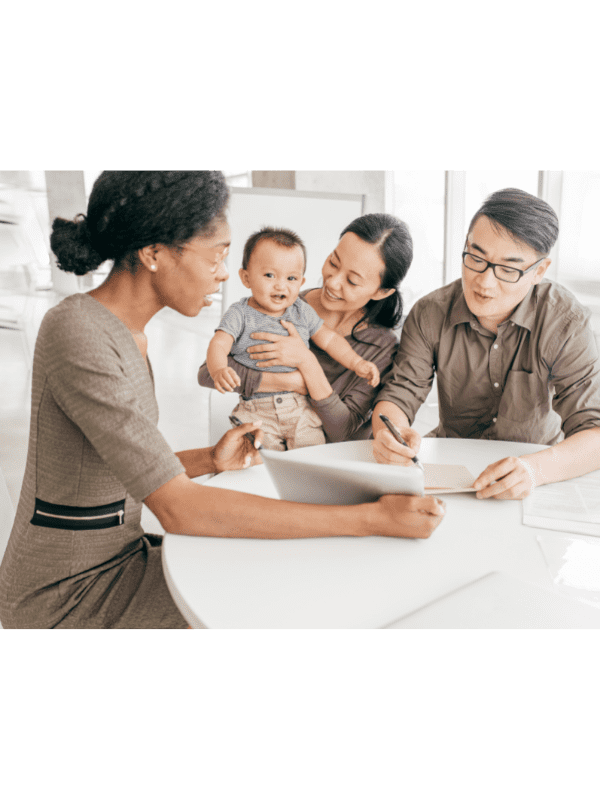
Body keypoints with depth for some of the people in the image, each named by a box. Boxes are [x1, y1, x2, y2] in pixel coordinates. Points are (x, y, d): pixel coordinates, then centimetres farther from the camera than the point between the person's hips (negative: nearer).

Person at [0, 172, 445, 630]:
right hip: (66, 598, -8)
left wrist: (210, 461, -8)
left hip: (117, 554, 8)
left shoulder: (125, 333, 3)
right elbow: (177, 508, -31)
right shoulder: (78, 335, -26)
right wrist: (369, 520, -31)